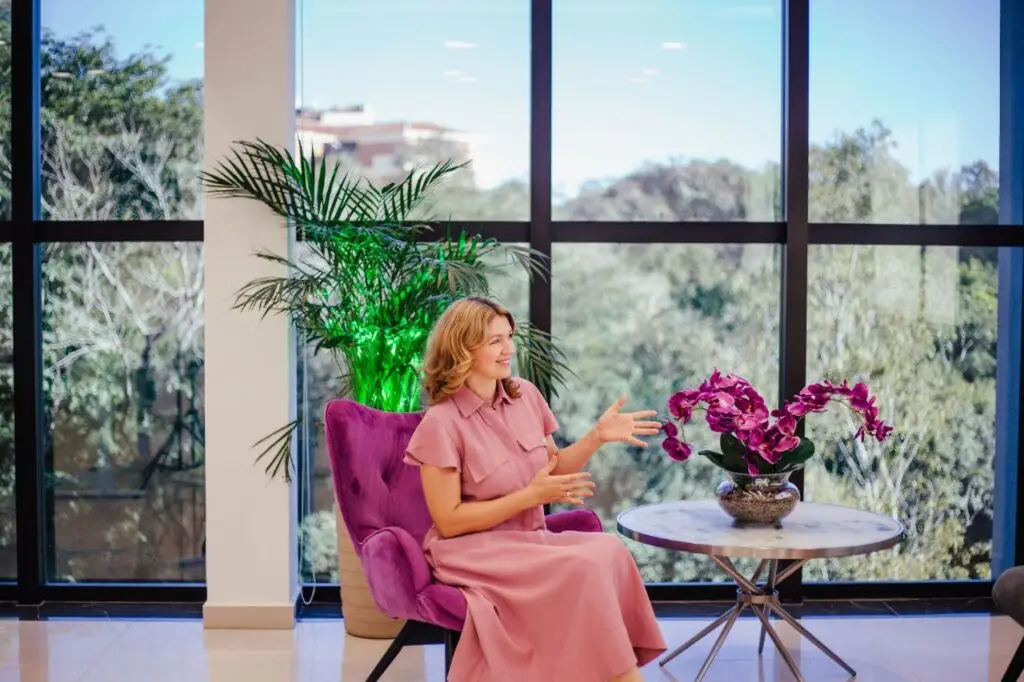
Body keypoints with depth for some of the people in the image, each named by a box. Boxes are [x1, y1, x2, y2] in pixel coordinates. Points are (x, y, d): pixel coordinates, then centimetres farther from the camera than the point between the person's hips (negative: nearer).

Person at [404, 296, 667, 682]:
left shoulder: (525, 395, 6)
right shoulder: (441, 424, -12)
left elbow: (554, 469, 17)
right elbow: (448, 521, -13)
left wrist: (598, 436, 0)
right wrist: (531, 496, -17)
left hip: (530, 541, 6)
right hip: (473, 552, -6)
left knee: (608, 548, -26)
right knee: (585, 566, -30)